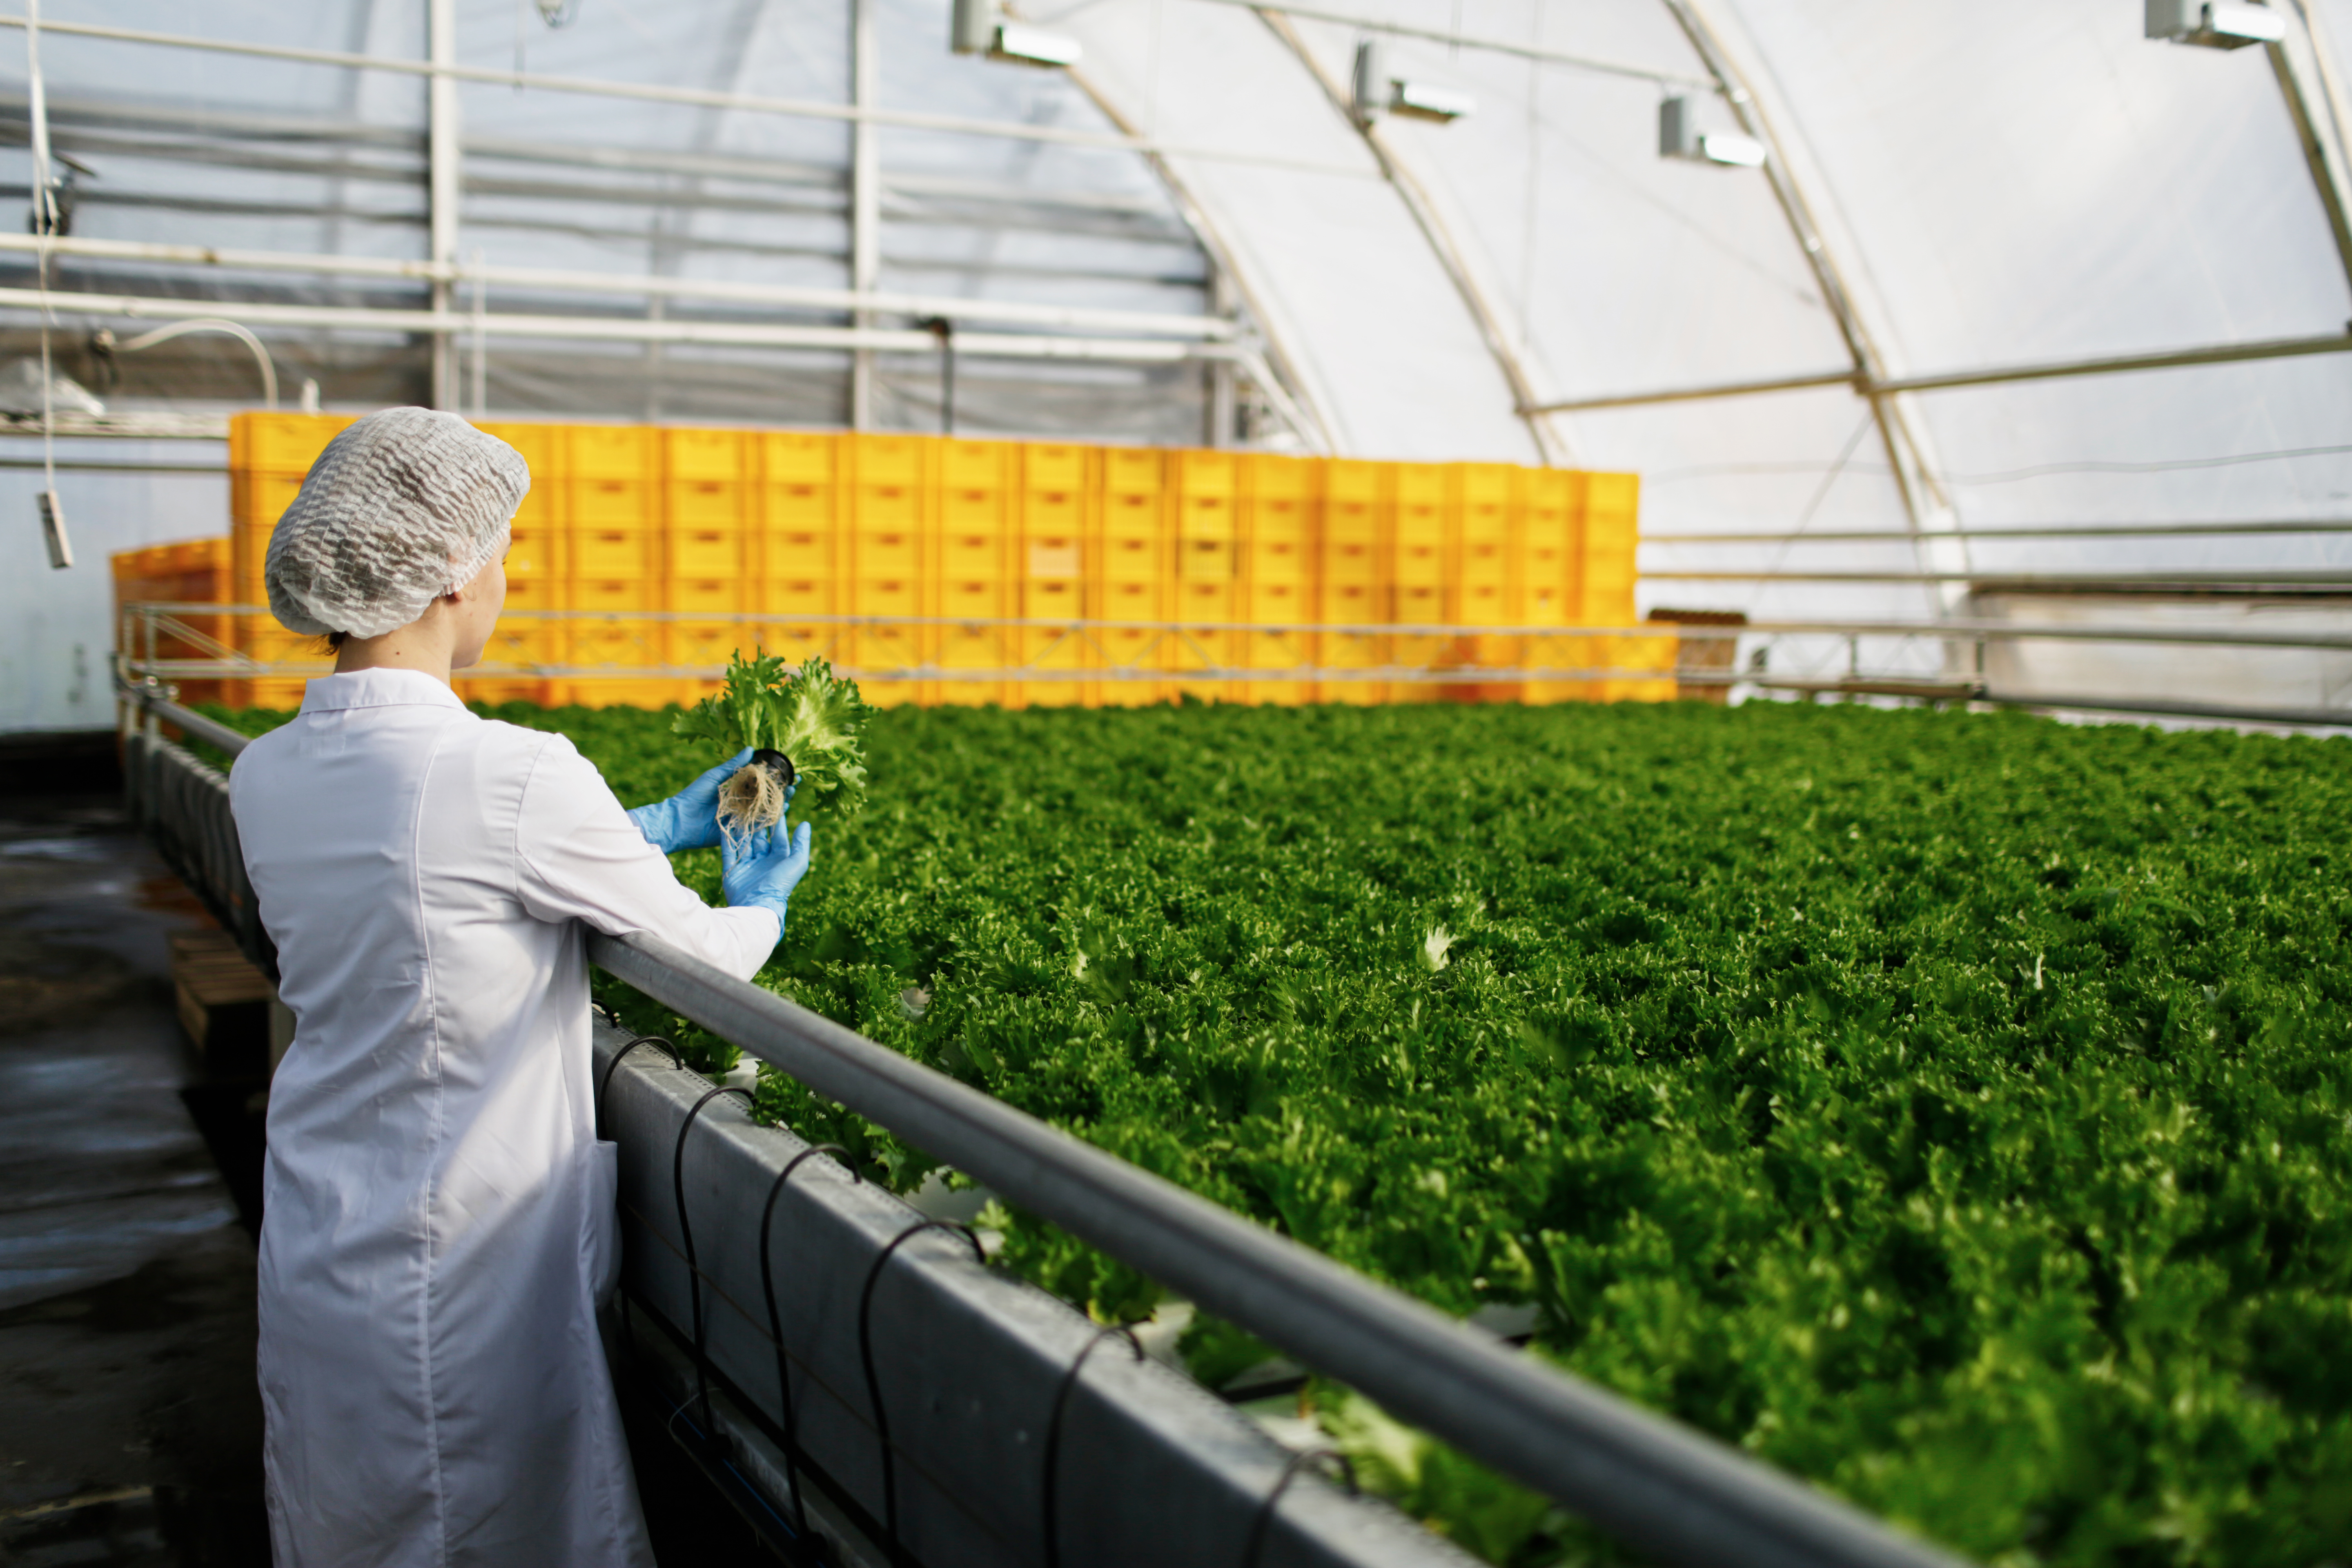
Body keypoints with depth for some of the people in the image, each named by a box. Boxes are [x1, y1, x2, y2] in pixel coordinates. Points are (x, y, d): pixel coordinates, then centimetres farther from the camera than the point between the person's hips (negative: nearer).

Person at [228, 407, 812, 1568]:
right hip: (460, 1298, -7)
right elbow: (707, 957, -11)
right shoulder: (513, 776, -24)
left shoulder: (265, 777, 0)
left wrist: (669, 822, 19)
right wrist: (763, 895, 12)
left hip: (310, 1272, 7)